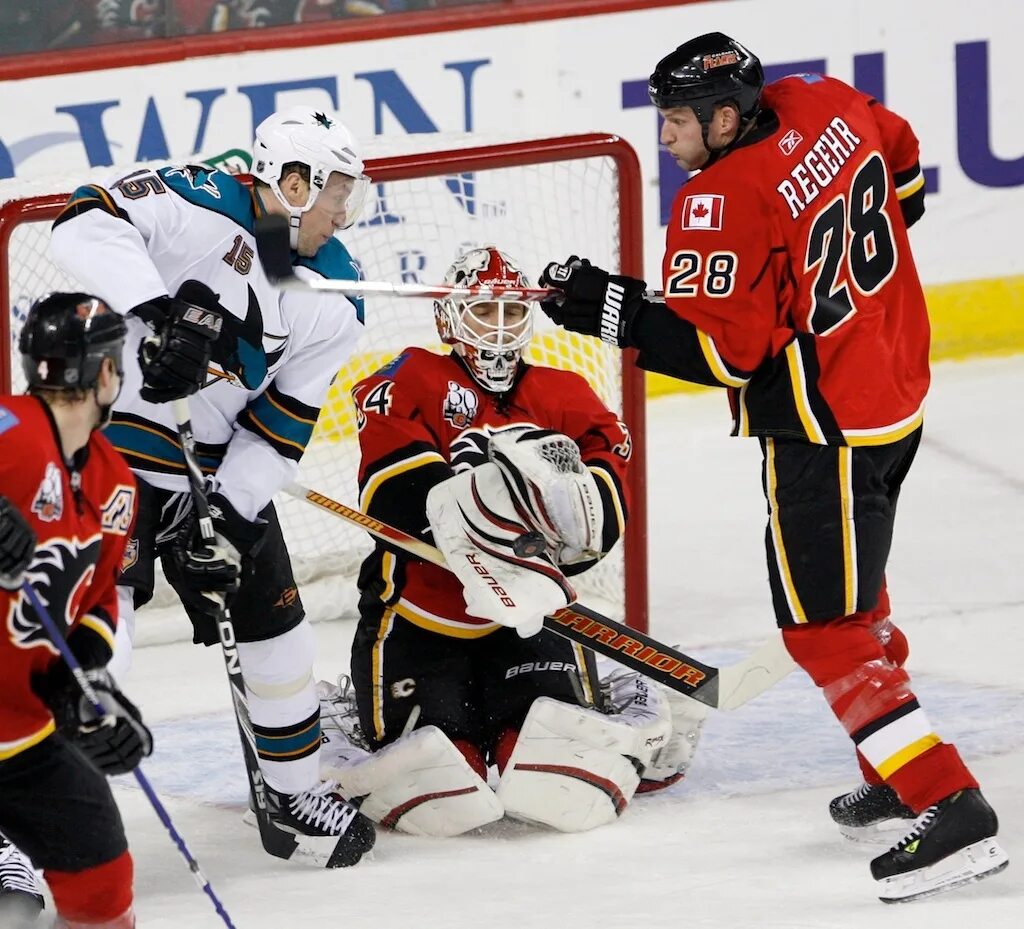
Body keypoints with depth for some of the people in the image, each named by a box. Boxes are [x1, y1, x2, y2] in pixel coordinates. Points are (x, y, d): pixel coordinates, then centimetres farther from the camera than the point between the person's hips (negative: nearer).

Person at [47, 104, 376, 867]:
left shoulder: (333, 306, 0)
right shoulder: (195, 207, -18)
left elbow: (280, 429, -1)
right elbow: (85, 224, -31)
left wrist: (230, 517, -12)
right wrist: (159, 311, -41)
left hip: (222, 468, 7)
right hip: (114, 444, -7)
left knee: (271, 616, 13)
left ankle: (296, 789, 35)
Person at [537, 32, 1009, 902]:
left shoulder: (724, 204, -24)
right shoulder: (824, 104, -1)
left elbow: (719, 350, -23)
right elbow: (902, 163, 18)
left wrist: (608, 308, -21)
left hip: (828, 430, -10)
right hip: (896, 388, 10)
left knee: (826, 629, -6)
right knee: (852, 590, 25)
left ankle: (953, 811, -12)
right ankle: (899, 774, 36)